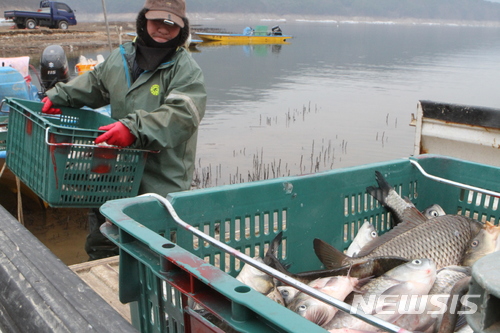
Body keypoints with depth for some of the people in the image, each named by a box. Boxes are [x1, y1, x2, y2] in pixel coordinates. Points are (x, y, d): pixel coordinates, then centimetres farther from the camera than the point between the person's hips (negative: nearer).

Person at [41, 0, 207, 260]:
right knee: (100, 245, 21)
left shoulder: (186, 69, -10)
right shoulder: (120, 58, 10)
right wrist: (59, 96, 18)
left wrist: (134, 128, -36)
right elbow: (94, 83, 29)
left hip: (161, 184, -6)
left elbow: (182, 114, -26)